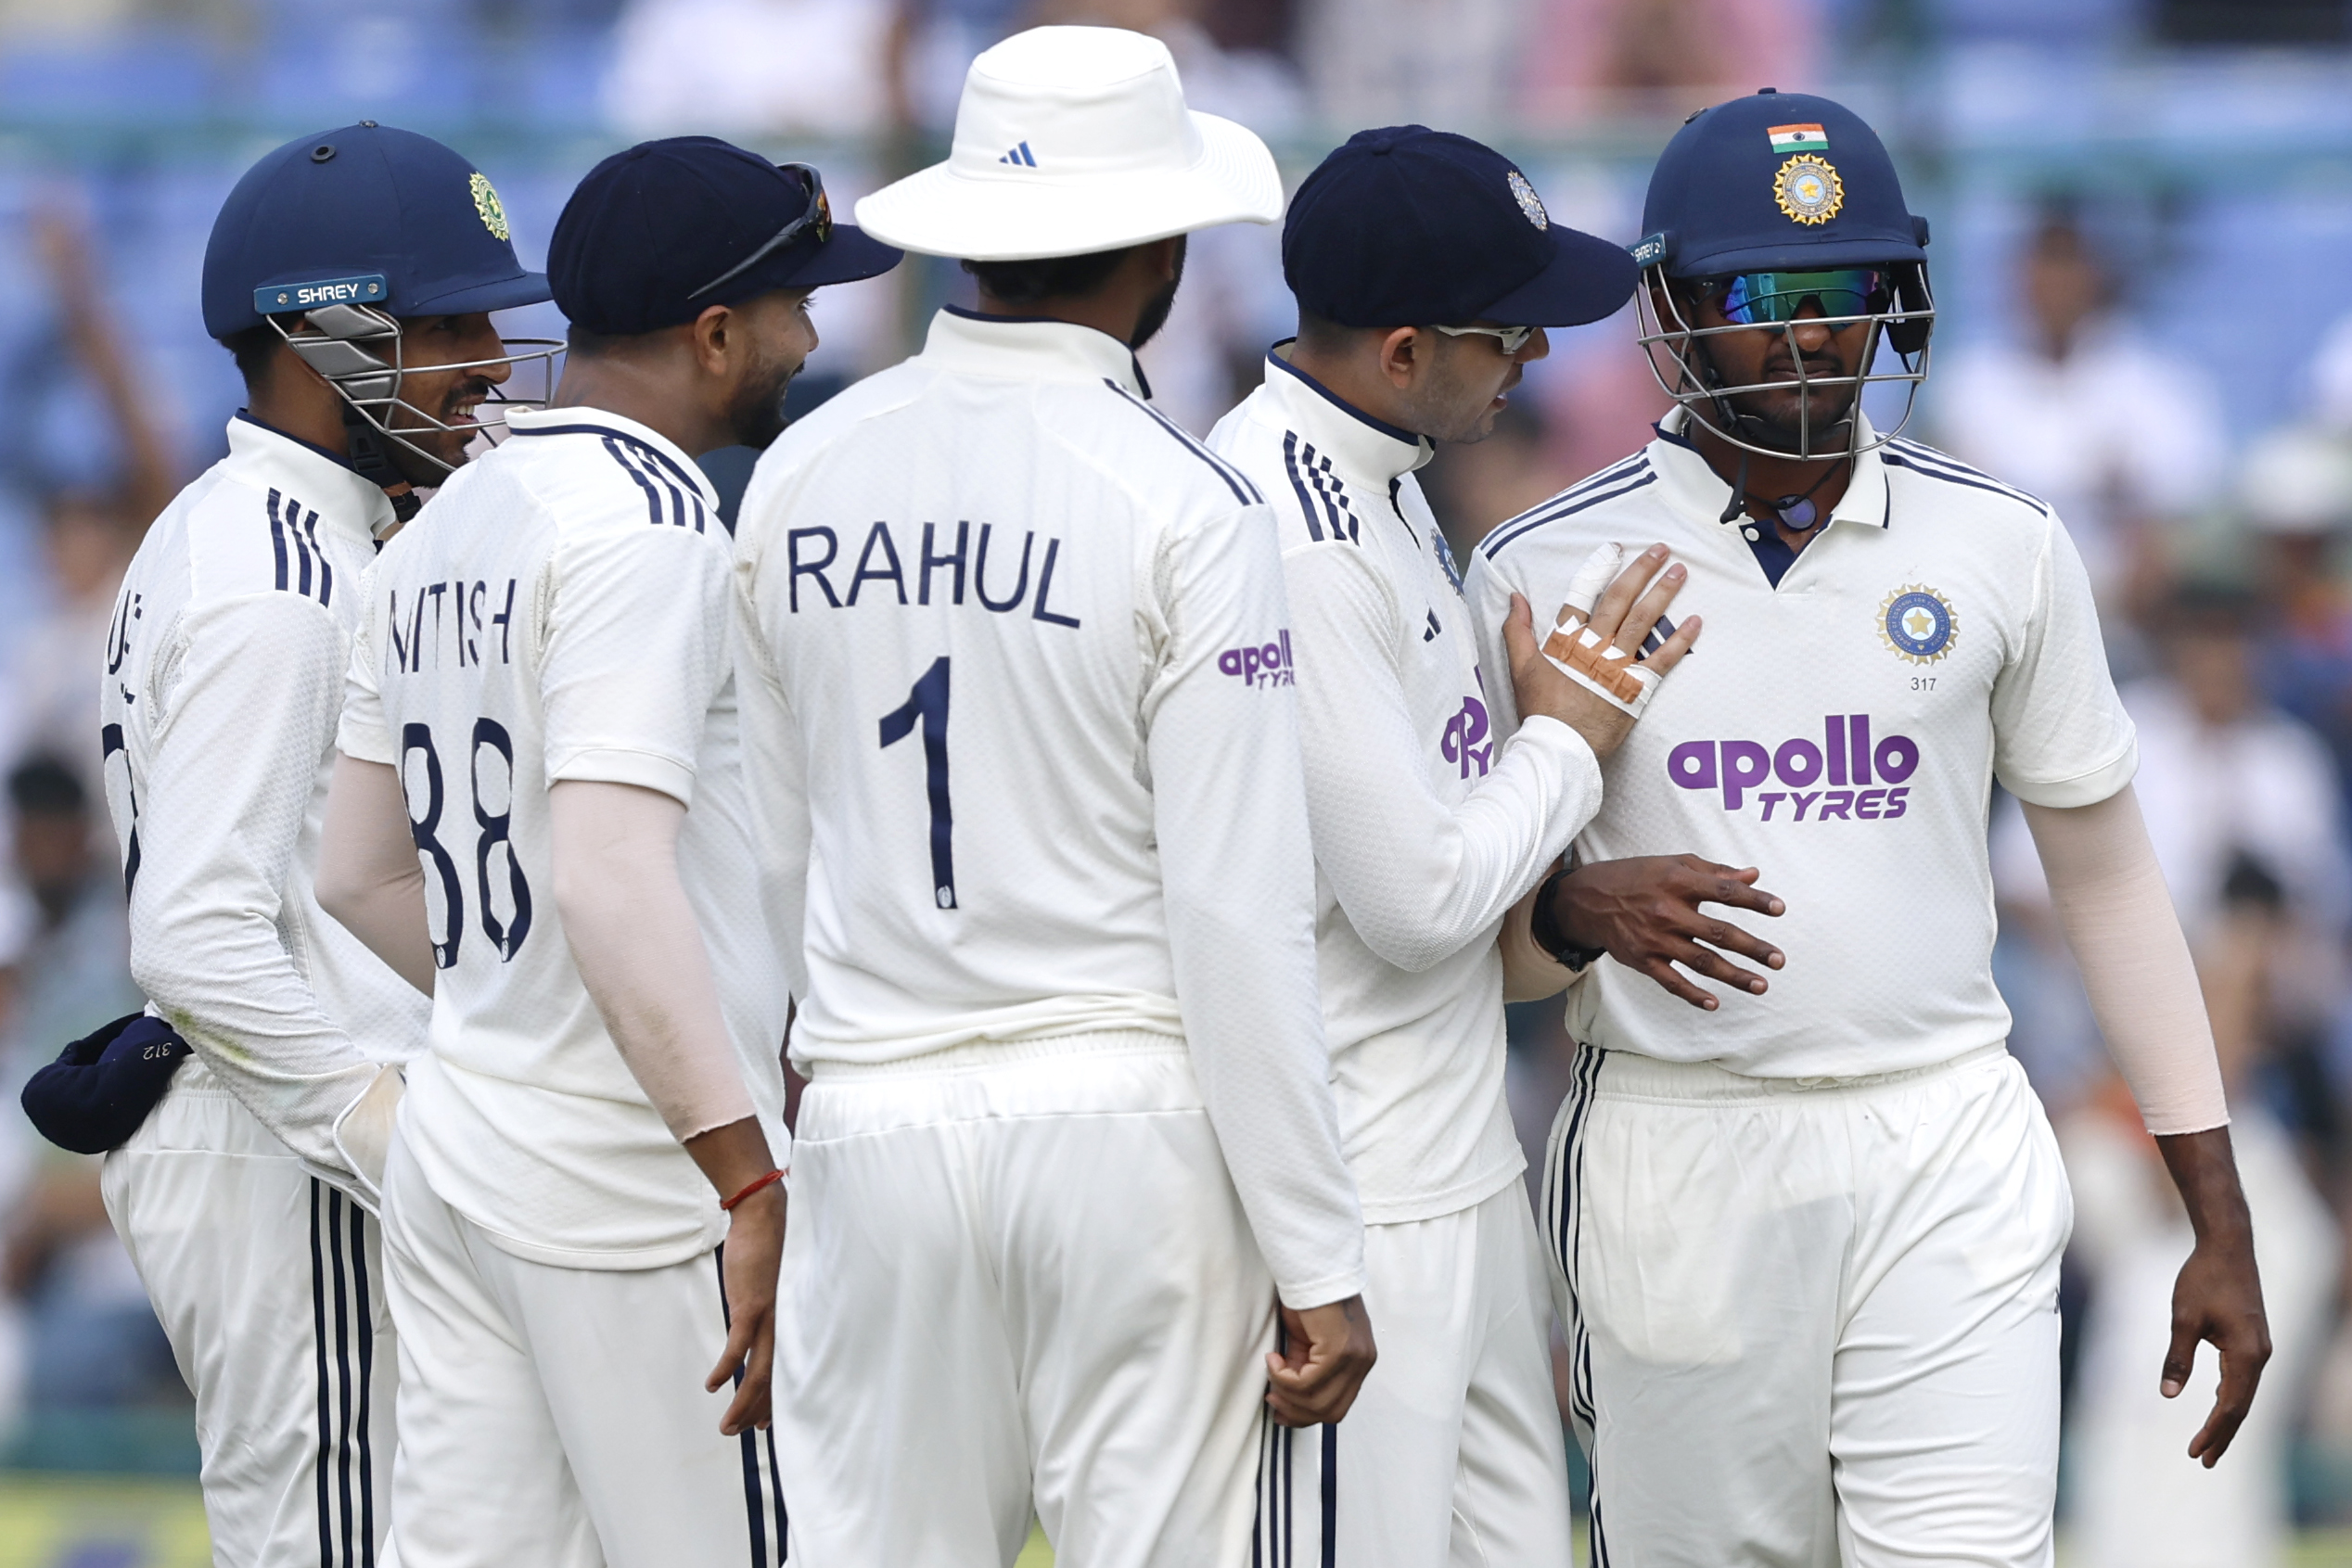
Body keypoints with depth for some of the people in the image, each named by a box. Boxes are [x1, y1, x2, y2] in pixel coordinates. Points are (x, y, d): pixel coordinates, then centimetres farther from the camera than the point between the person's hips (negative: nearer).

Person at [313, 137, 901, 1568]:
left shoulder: (441, 533, 15)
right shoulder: (649, 521, -14)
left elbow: (361, 875, 22)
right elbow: (611, 875, -24)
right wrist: (751, 1180, -24)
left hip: (451, 1152, 9)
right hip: (636, 1184, -9)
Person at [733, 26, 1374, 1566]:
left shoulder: (800, 476, 6)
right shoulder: (1184, 506, -8)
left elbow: (775, 852, 13)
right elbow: (1241, 914, -11)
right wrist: (1320, 1260, -7)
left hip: (875, 1120, 4)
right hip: (1131, 1116, -4)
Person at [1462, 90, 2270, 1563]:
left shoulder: (2003, 549, 5)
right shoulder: (1546, 567, 2)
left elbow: (2107, 873, 11)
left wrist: (2221, 1221, 9)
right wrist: (1581, 907, -18)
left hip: (1947, 1162, 0)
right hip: (1676, 1155, 0)